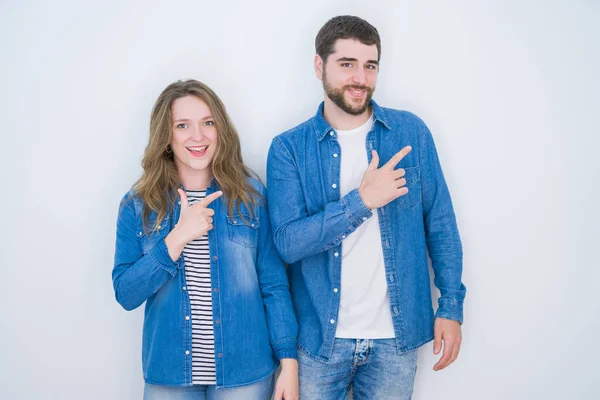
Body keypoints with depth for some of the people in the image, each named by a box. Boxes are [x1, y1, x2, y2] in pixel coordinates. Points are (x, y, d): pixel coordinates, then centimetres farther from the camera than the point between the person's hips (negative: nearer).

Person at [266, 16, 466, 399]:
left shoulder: (411, 132, -2)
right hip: (321, 337, -1)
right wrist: (361, 200, -22)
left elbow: (440, 224, 2)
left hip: (396, 337, 1)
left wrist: (451, 305, -1)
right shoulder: (289, 148, -6)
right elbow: (289, 242, -14)